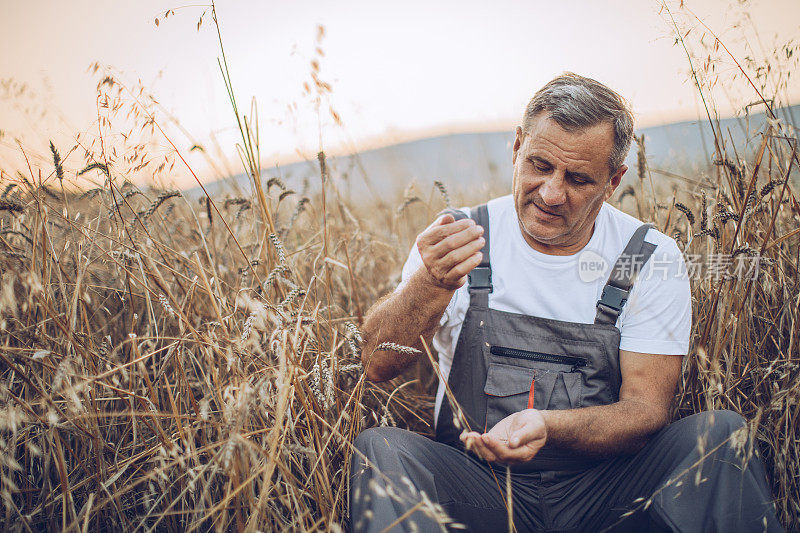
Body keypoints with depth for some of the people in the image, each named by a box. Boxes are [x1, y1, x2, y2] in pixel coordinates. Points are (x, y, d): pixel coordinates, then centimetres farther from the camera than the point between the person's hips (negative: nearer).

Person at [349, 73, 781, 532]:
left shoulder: (653, 261, -2)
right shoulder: (456, 240, -2)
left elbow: (645, 409, -7)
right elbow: (379, 364, -12)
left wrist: (545, 427, -28)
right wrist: (432, 285, -33)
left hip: (602, 489, 1)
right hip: (480, 485, 0)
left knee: (723, 434, -24)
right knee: (379, 448, -29)